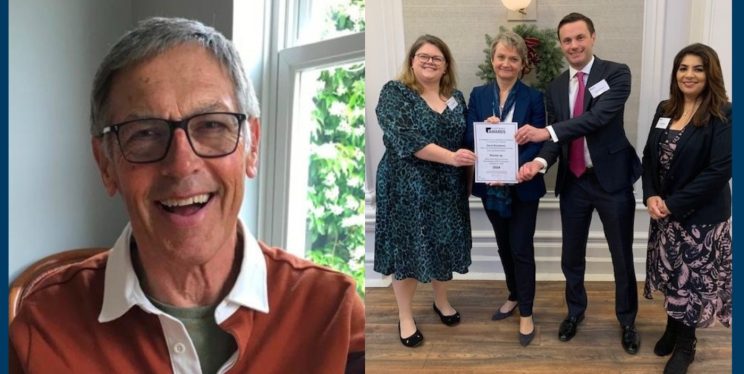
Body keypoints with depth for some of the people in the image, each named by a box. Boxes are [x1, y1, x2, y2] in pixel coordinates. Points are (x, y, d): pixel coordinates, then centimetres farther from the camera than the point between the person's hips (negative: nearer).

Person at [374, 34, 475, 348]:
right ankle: (405, 316, 20)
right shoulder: (394, 92, -8)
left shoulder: (455, 97, 9)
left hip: (447, 187, 5)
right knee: (407, 248, 5)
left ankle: (441, 301, 38)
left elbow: (467, 137, 14)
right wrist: (450, 157, -26)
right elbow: (404, 138, -21)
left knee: (443, 244, 15)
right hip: (407, 187, -5)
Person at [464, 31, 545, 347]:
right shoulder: (478, 95, 3)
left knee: (521, 249, 2)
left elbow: (537, 143, -11)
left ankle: (526, 313, 16)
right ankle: (514, 296, 37)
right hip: (490, 186, 4)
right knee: (504, 246, 17)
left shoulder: (533, 97, -6)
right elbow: (469, 139, -2)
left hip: (523, 186, -3)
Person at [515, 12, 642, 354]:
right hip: (573, 182, 4)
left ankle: (627, 320, 31)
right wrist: (540, 161, -20)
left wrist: (547, 131, -31)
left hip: (612, 179, -4)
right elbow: (555, 140, 2)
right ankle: (575, 310, 39)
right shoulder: (555, 88, 6)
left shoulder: (616, 73, -8)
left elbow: (599, 116, -24)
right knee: (572, 256, 15)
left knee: (622, 256, 11)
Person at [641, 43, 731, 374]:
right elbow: (649, 156, 7)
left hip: (701, 216, -5)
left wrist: (673, 204, -20)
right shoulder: (665, 109, 5)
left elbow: (719, 171, -20)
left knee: (692, 280, 7)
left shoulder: (723, 115, -13)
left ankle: (685, 345, 27)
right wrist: (651, 196, -9)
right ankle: (673, 328, 38)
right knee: (672, 275, 16)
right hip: (664, 212, 5)